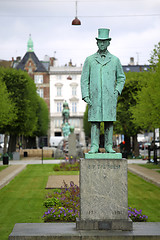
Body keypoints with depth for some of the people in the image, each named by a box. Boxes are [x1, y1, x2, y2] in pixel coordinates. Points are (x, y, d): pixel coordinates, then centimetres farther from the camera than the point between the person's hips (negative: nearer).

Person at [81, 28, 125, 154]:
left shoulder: (115, 60, 7)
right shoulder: (90, 60, 6)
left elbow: (121, 78, 15)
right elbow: (84, 79, 5)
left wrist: (117, 91, 0)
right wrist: (85, 95, -5)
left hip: (110, 96, 1)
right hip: (95, 97, 0)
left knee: (109, 122, 1)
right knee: (95, 121, -3)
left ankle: (109, 146, 7)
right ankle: (94, 146, -2)